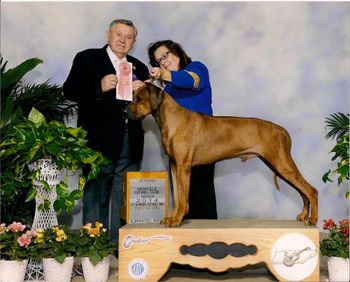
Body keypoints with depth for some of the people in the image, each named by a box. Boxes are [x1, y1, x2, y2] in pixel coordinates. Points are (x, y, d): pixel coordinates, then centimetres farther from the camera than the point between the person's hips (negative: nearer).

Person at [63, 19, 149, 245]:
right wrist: (99, 88, -18)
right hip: (99, 140, -4)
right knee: (96, 195, 0)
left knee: (125, 197, 7)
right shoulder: (86, 59, 5)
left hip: (130, 142, 4)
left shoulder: (139, 68, 18)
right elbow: (69, 91, -5)